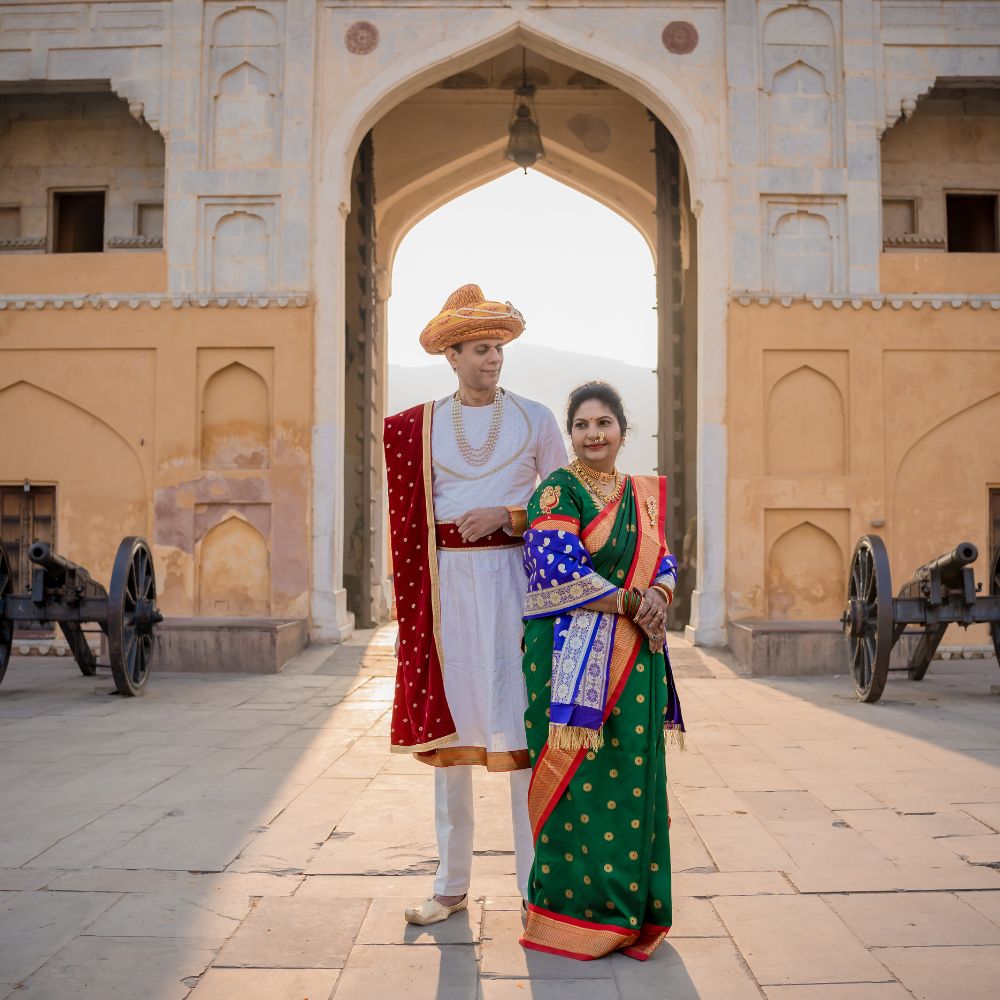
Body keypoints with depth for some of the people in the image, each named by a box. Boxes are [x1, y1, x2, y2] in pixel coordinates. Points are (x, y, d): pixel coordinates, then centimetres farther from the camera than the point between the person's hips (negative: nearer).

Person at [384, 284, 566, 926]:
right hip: (448, 581, 2)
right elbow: (414, 514, 11)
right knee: (447, 723, 5)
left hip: (515, 576, -2)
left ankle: (538, 884, 9)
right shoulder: (422, 425, 9)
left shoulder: (534, 418, 6)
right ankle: (453, 885, 17)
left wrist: (506, 514, -9)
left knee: (522, 722, -3)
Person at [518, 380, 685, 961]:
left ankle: (630, 907, 19)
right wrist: (631, 602, -13)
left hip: (638, 657, 6)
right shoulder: (557, 491, -4)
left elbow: (665, 561, 14)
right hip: (573, 656, -6)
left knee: (635, 779, 7)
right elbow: (557, 569, -15)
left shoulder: (645, 495, 16)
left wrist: (658, 594, -9)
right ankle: (577, 907, 9)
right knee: (582, 781, -4)